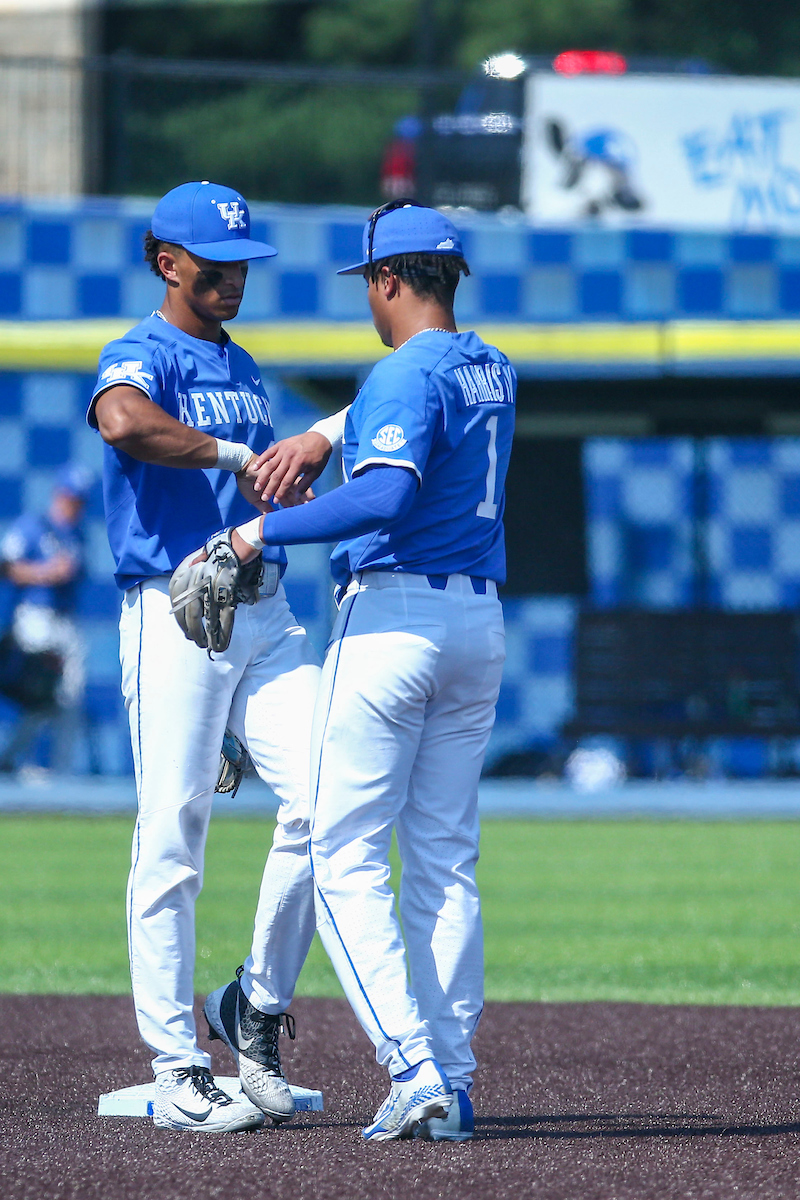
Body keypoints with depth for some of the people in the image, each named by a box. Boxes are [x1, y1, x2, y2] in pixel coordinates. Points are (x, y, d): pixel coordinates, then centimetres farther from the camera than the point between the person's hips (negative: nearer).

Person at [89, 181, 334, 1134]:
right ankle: (178, 1074, -2)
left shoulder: (243, 370, 21)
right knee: (172, 838, -5)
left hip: (264, 614, 7)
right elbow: (122, 423, -30)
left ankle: (260, 1005, 8)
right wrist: (236, 455, -26)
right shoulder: (139, 357, -5)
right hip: (173, 613, -7)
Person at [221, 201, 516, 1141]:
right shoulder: (493, 373, 13)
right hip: (479, 620, 8)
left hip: (391, 617, -8)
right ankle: (451, 1083, 8)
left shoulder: (405, 374, -14)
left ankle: (414, 1065, -17)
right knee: (446, 860, 11)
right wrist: (319, 444, 23)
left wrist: (267, 530, -21)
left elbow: (386, 496, -28)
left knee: (346, 859, -4)